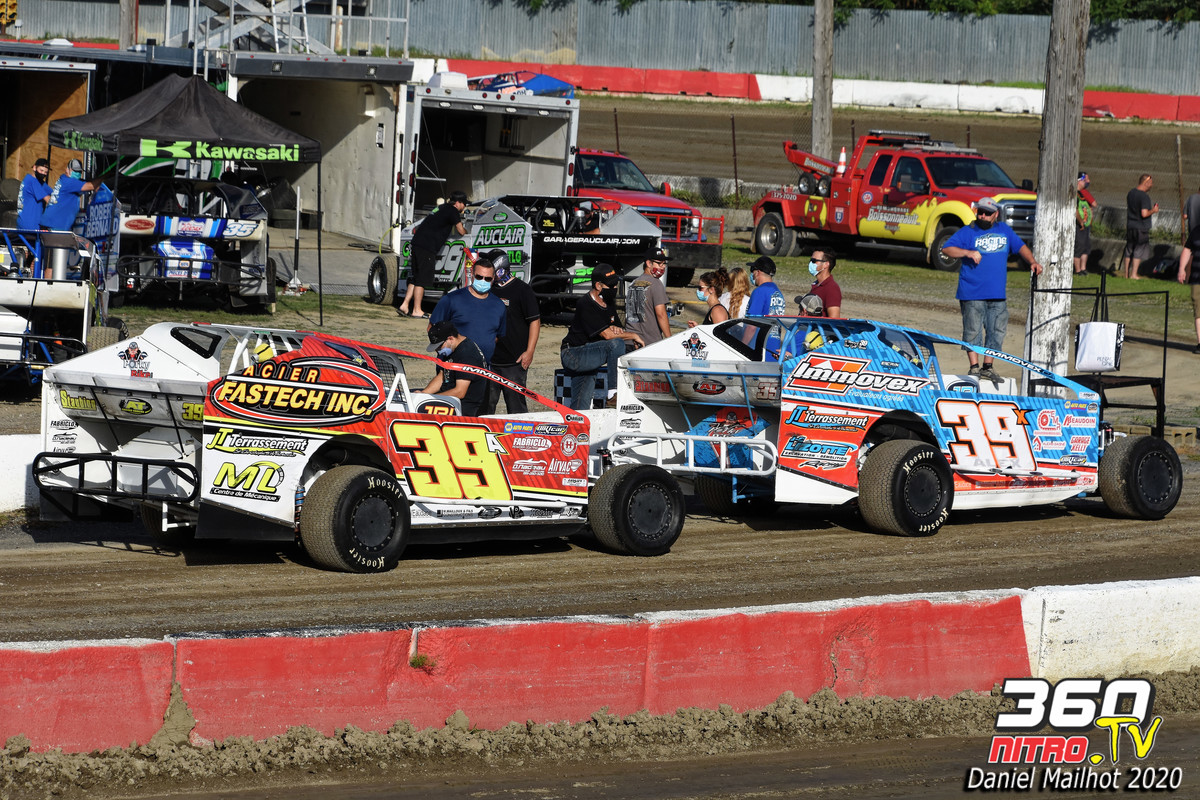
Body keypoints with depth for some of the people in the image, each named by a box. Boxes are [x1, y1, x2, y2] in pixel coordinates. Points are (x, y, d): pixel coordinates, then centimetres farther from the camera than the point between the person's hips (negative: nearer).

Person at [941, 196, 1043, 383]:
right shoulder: (967, 232, 2)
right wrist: (968, 252, -19)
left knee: (997, 331, 6)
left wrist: (1032, 262, 7)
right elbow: (946, 249, -5)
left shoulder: (1004, 230, 15)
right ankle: (974, 368, 1)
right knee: (973, 331, -5)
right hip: (972, 294, -4)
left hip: (997, 294, 4)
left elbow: (1020, 246, 23)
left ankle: (987, 368, 15)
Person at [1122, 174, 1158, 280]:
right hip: (1141, 228, -7)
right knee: (1139, 251, 1)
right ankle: (1134, 274, 1)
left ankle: (1126, 273, 19)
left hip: (1130, 226, 7)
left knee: (1129, 251, 13)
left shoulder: (1131, 193, 7)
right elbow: (1144, 214, -25)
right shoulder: (1144, 196, -19)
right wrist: (1153, 211, -7)